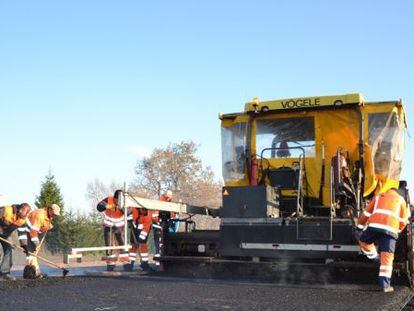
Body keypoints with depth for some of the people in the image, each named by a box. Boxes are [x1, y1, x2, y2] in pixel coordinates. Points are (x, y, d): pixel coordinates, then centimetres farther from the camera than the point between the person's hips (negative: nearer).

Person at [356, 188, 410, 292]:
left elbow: (366, 214, 26)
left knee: (364, 241, 29)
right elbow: (403, 221, 23)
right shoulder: (400, 199, 26)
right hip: (390, 230, 0)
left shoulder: (378, 197, 29)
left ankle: (374, 256, 13)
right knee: (387, 258, 1)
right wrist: (398, 231, 38)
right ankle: (385, 284, -2)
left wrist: (360, 228, 32)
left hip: (374, 226, 0)